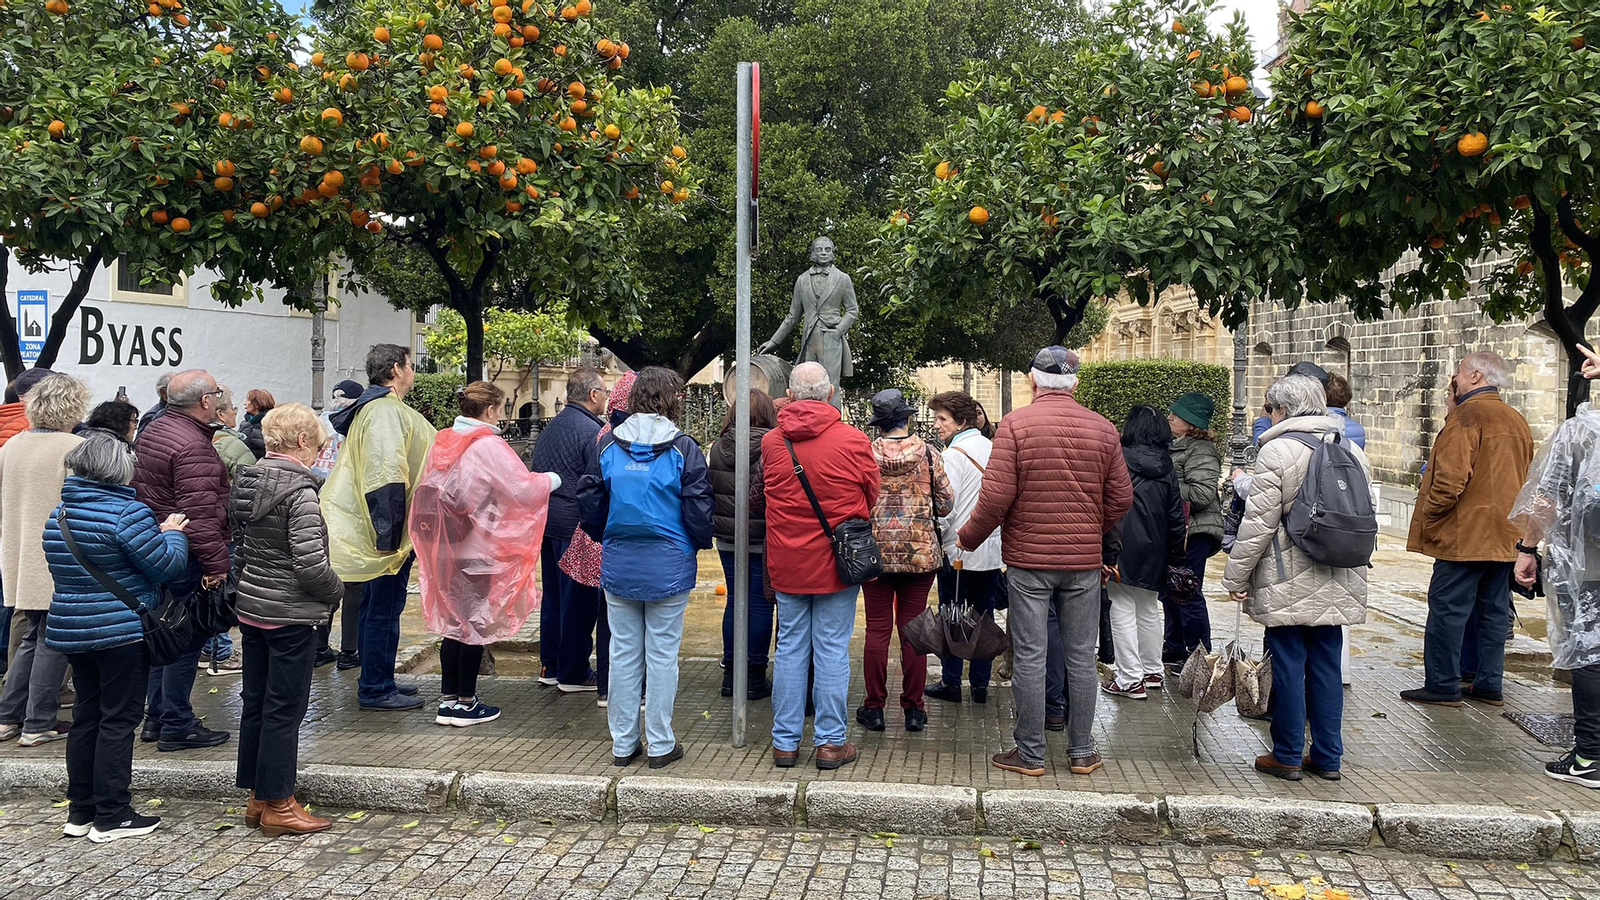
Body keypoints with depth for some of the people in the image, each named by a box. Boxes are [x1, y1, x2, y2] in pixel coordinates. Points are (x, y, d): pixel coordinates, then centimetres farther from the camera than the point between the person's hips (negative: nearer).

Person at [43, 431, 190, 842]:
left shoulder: (58, 515, 10)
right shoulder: (127, 513, -17)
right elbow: (167, 565, -17)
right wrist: (172, 533, 2)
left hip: (71, 631, 8)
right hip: (122, 633, -8)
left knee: (86, 715, 15)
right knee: (119, 719, 0)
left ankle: (80, 811, 21)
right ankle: (111, 816, 3)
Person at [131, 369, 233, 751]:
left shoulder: (153, 430, 12)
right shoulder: (193, 448, -21)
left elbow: (141, 492, 21)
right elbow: (200, 515, -26)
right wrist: (217, 565, -22)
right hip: (187, 558, -10)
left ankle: (156, 718, 28)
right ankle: (177, 726, 7)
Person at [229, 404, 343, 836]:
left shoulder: (247, 481, 5)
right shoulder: (298, 490, -19)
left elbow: (240, 546, 13)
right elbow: (310, 565, -22)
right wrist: (336, 591, -5)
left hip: (251, 608, 8)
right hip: (290, 616, -8)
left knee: (255, 703, 15)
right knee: (284, 709, 1)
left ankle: (256, 798, 26)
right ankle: (277, 805, 10)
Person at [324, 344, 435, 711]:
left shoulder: (374, 408, 17)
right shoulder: (386, 411, -17)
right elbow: (386, 476, -25)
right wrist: (390, 534, -26)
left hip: (383, 531, 11)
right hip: (391, 531, -11)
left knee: (376, 606, 17)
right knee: (385, 608, -3)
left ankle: (377, 681, 28)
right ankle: (376, 689, 4)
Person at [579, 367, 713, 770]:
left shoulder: (608, 445, 1)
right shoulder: (683, 448, -9)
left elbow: (590, 503, 5)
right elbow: (698, 510, -8)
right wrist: (701, 543, 11)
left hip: (618, 566, 3)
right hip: (669, 566, -3)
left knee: (624, 652, 11)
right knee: (662, 653, 6)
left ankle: (623, 742, 20)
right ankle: (660, 744, 13)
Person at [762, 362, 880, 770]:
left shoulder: (770, 442, -2)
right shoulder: (853, 441, -10)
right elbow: (871, 496, 4)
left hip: (786, 562, 3)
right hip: (837, 561, -2)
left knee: (790, 648, 10)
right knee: (832, 651, 4)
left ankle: (785, 741, 15)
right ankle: (830, 742, 10)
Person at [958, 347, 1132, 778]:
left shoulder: (1015, 424, -8)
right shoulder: (1103, 428, 3)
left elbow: (996, 495, -13)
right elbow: (1121, 497, 6)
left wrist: (969, 537, 3)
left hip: (1028, 558, -3)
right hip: (1084, 563, 3)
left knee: (1029, 657, 3)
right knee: (1081, 656, 11)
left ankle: (1030, 753, 10)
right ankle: (1082, 752, 19)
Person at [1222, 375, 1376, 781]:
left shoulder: (1277, 452, -11)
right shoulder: (1353, 453, 10)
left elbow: (1258, 524, -13)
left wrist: (1236, 576, -6)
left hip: (1288, 584, -6)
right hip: (1338, 587, 6)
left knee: (1288, 664, 2)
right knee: (1326, 665, 11)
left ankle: (1287, 756, 9)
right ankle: (1327, 757, 17)